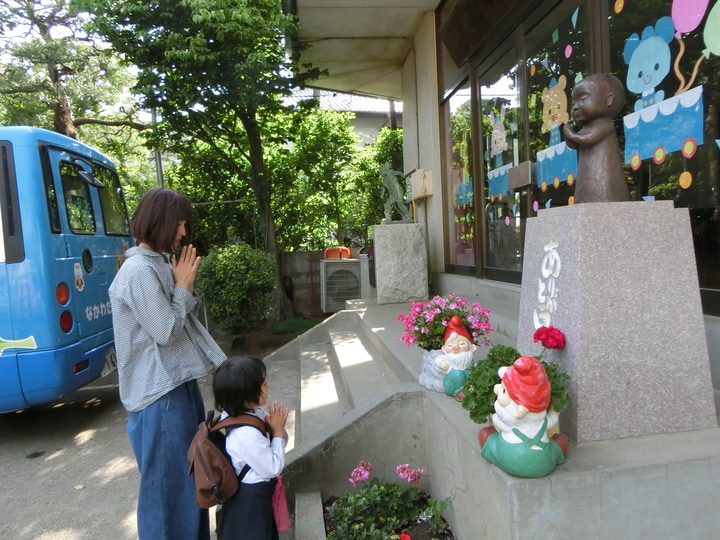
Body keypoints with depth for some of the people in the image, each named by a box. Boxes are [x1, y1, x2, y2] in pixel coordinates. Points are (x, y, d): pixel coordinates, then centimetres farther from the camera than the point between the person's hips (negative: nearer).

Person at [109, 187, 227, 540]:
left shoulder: (159, 263, 10)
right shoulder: (139, 271, -20)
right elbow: (165, 331, -20)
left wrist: (183, 287, 2)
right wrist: (184, 287, -11)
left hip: (179, 382, 10)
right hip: (160, 393, -10)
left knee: (191, 475, 22)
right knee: (167, 482, 7)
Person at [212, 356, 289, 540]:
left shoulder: (255, 412, -10)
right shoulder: (247, 434, -36)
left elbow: (281, 442, 3)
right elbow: (273, 469, -24)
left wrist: (278, 429, -19)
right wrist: (277, 431, -21)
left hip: (257, 493, 8)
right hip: (250, 501, -8)